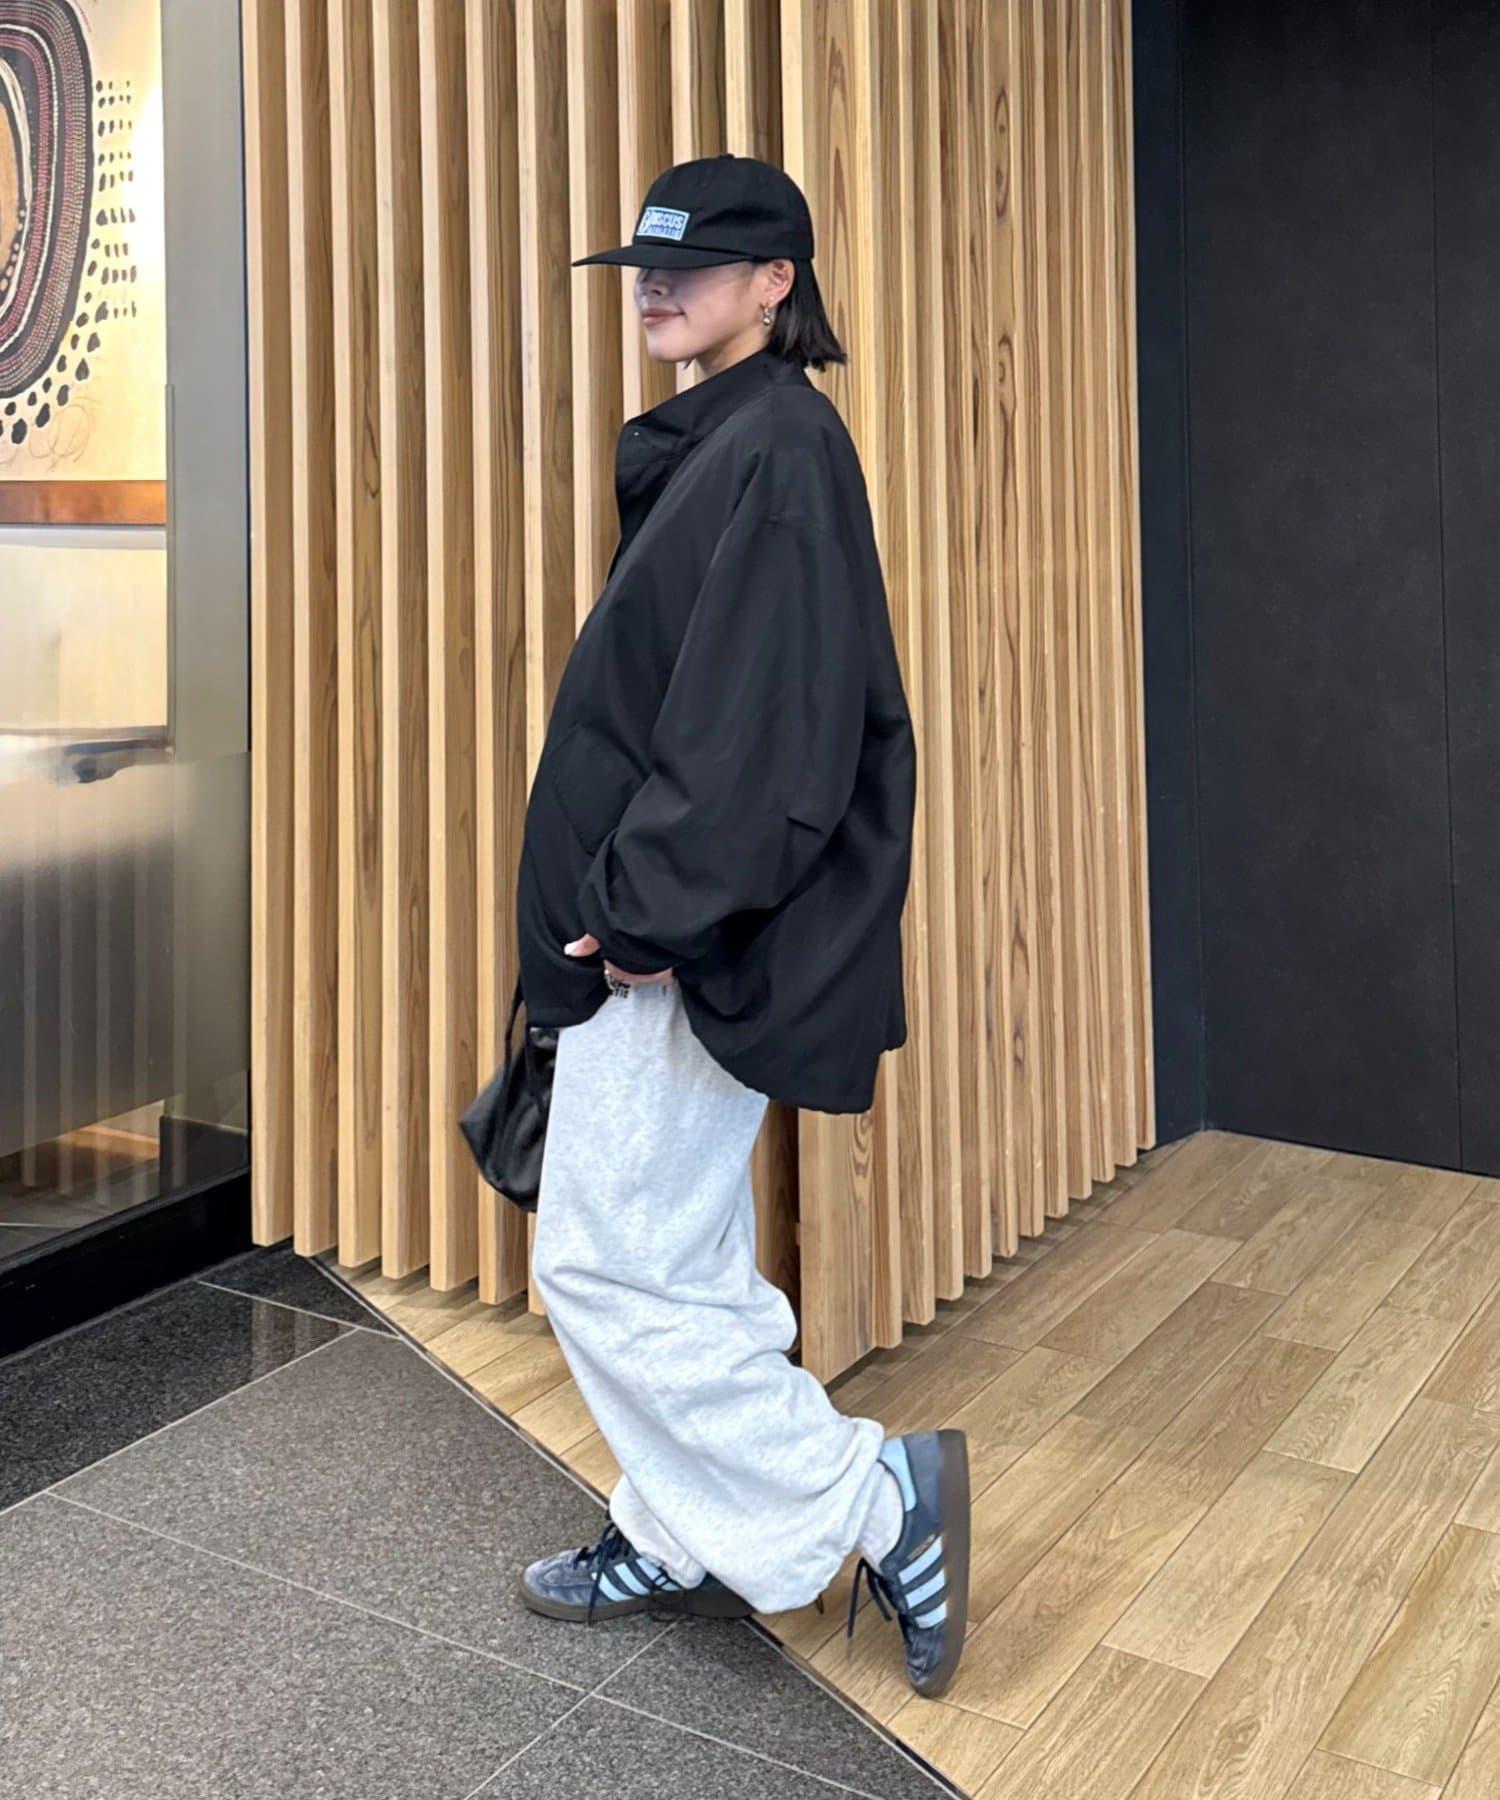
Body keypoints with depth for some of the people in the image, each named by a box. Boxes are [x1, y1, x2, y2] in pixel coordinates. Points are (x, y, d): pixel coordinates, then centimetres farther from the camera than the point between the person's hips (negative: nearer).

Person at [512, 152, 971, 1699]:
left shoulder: (779, 449, -16)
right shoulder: (710, 443, 15)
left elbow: (766, 725, -25)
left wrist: (654, 912, -22)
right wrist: (632, 910, 16)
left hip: (688, 946, -10)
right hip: (661, 929, 10)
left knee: (607, 1265, -2)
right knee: (678, 1257, 17)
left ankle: (870, 1497, 9)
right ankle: (687, 1540, 32)